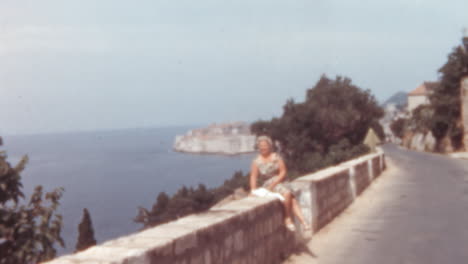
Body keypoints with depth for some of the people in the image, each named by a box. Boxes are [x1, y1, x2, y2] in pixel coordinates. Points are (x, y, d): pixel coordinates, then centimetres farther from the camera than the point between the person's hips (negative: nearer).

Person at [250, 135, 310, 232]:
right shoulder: (257, 162, 1)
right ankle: (288, 218, -18)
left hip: (281, 182, 3)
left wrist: (274, 183, -10)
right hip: (268, 185, -3)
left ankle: (303, 222, -31)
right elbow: (253, 177, -4)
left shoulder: (276, 157, 6)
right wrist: (254, 191, -18)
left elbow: (283, 172, 2)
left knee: (292, 199, -22)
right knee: (287, 193, -30)